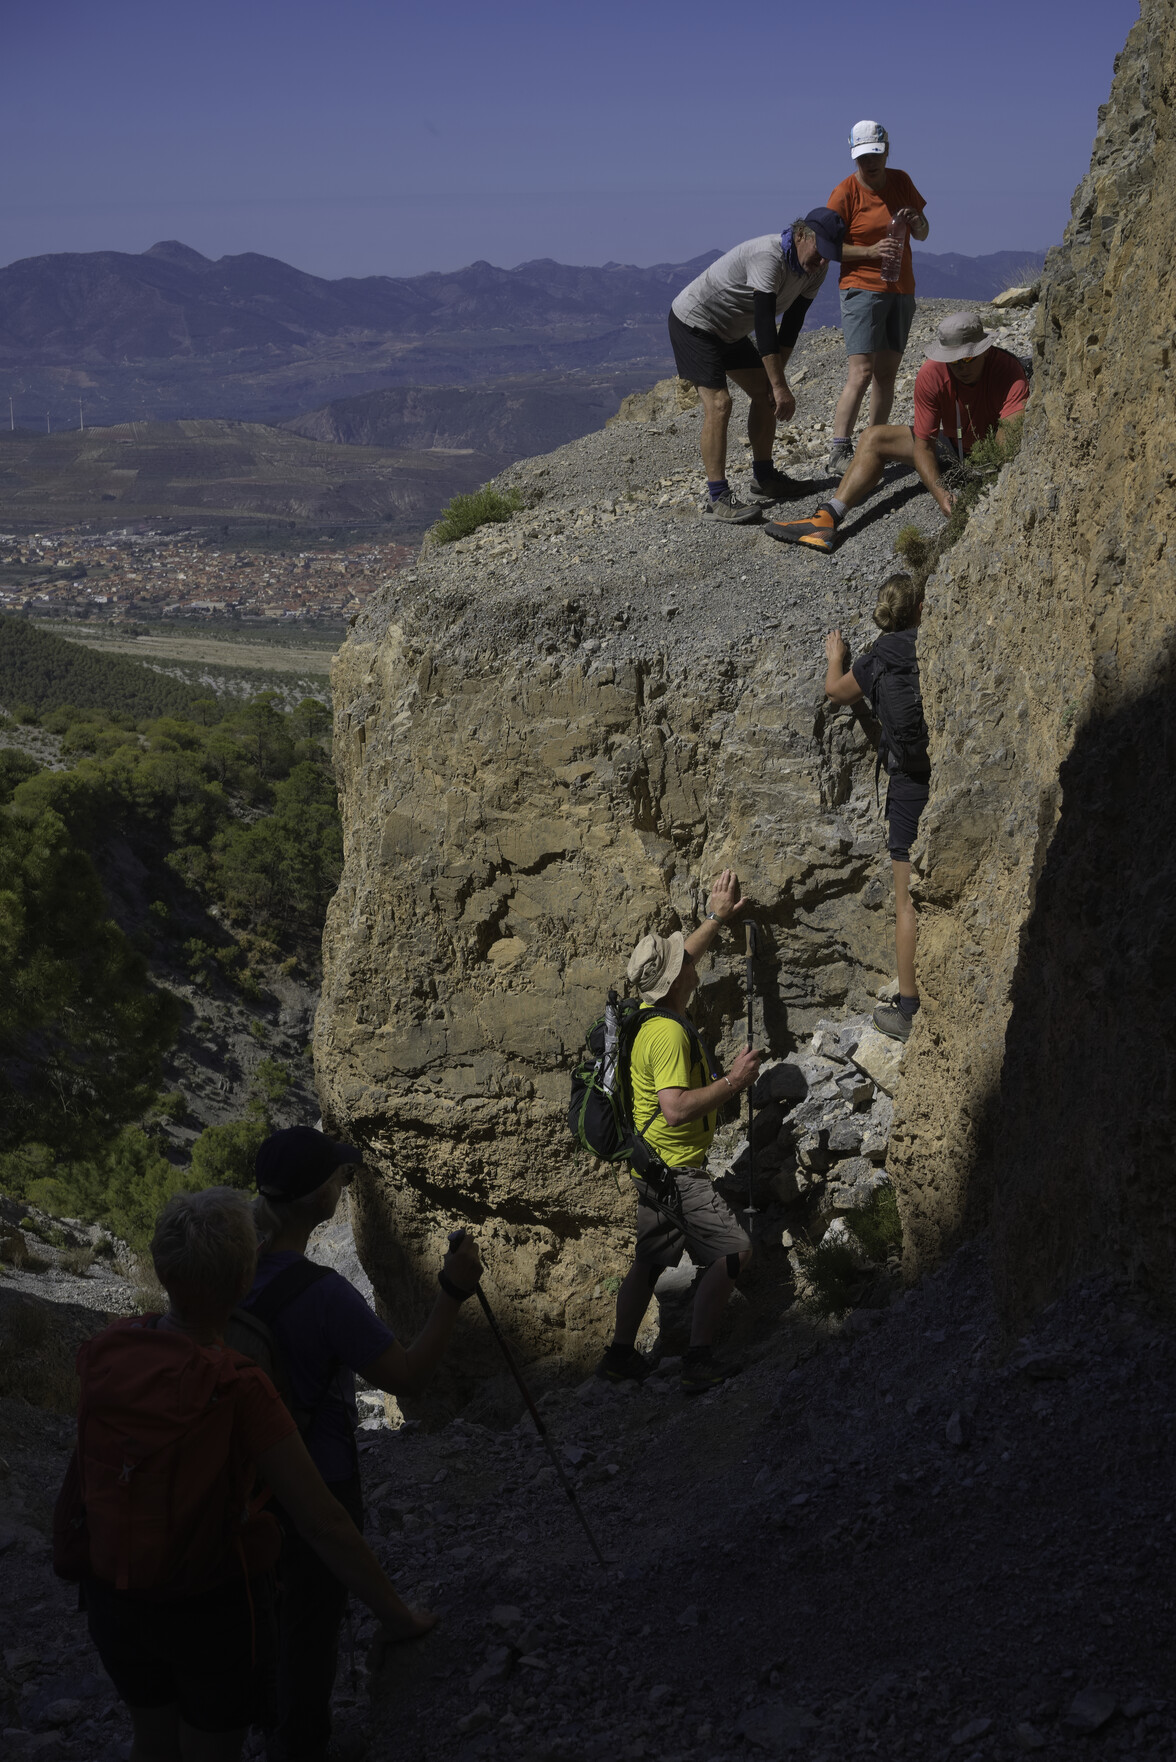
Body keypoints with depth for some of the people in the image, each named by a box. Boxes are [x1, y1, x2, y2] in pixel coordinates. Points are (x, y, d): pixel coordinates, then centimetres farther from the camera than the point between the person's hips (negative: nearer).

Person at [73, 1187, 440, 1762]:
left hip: (116, 1600, 4)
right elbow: (320, 1521, -26)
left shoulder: (102, 1355, -18)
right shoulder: (240, 1391, -30)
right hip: (214, 1607, -4)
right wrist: (397, 1616, -17)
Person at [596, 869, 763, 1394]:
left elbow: (678, 958, 27)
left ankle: (620, 1353, 26)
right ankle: (698, 1360, -5)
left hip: (649, 1168, 10)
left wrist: (716, 919, 33)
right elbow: (677, 1109, -30)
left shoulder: (647, 1015, 7)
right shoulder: (669, 1033, -22)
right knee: (733, 1250, -7)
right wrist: (734, 1081, -22)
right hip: (675, 1170, -10)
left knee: (648, 1261, 18)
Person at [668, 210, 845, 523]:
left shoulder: (815, 269, -7)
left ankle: (763, 478, 19)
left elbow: (791, 324, -1)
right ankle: (717, 496, -17)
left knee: (765, 393, 8)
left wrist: (776, 378, -7)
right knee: (718, 402, -18)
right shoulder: (768, 256, -33)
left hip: (730, 331, 9)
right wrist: (780, 385, -38)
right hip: (694, 322, -9)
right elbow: (764, 324, -37)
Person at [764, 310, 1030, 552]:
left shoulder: (1008, 370, -31)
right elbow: (923, 444, -21)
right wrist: (940, 492, -39)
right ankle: (826, 520, -23)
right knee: (873, 439, -10)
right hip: (953, 445, 3)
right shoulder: (930, 375, -22)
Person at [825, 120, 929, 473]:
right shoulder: (845, 193, -8)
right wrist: (870, 251, -22)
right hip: (861, 289, -6)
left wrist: (915, 221, -10)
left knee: (887, 373, 7)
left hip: (901, 289, 6)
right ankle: (839, 452, -17)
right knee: (861, 373, -17)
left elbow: (922, 235, 14)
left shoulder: (901, 182, 7)